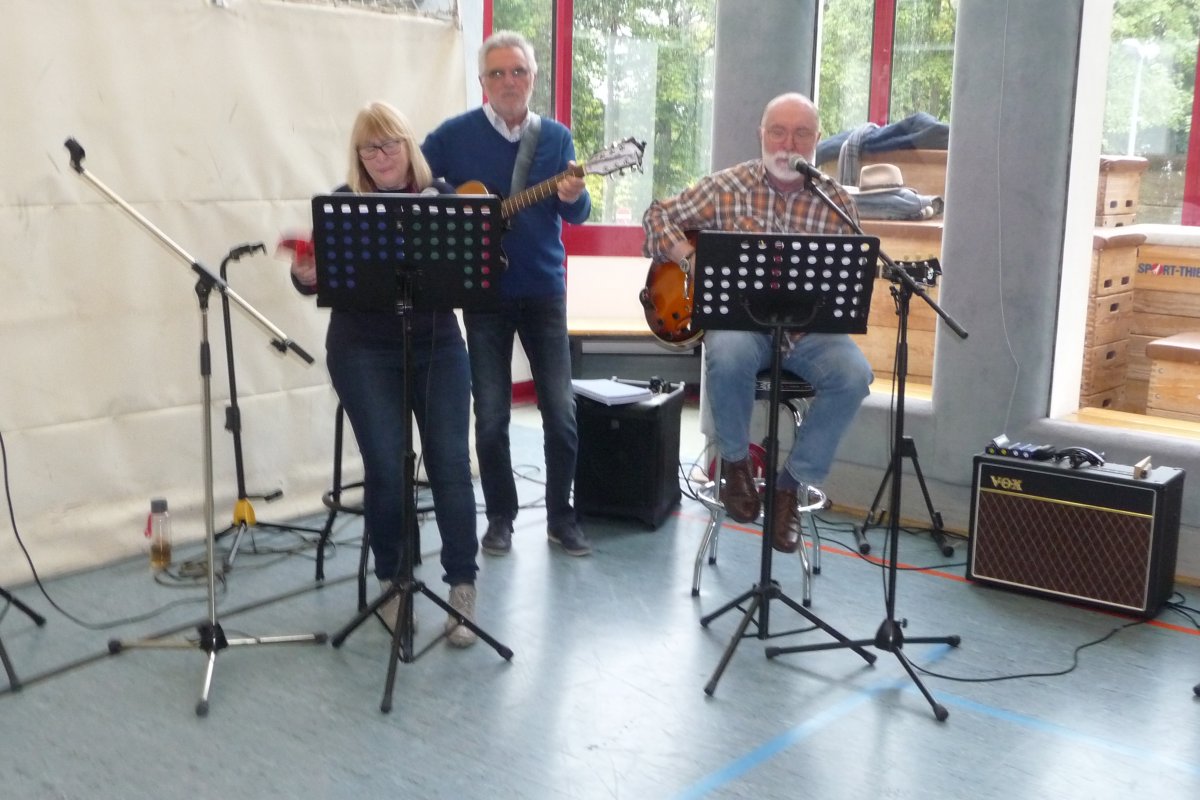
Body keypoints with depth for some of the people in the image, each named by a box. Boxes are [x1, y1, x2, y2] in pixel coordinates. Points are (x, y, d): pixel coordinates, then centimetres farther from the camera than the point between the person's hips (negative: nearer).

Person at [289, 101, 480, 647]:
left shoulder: (441, 198, 3)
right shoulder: (343, 204, 0)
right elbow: (319, 280, -3)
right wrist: (305, 275, -26)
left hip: (438, 347, 1)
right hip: (364, 352, -1)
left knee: (450, 463, -4)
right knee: (386, 469, -7)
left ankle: (463, 587, 7)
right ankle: (391, 580, 15)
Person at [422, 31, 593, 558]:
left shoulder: (556, 137, 4)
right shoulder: (454, 135, -2)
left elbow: (578, 214, -4)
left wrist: (574, 197, -27)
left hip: (544, 289, 1)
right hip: (483, 292, -1)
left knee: (561, 410, 1)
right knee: (491, 415, 3)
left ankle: (561, 516, 16)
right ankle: (500, 517, 18)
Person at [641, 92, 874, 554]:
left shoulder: (836, 202, 6)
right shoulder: (728, 187, 4)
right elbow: (659, 216, 6)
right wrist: (692, 261, -11)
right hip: (739, 318, -2)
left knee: (853, 374, -28)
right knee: (728, 355, -37)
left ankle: (792, 485, -10)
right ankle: (736, 462, -7)